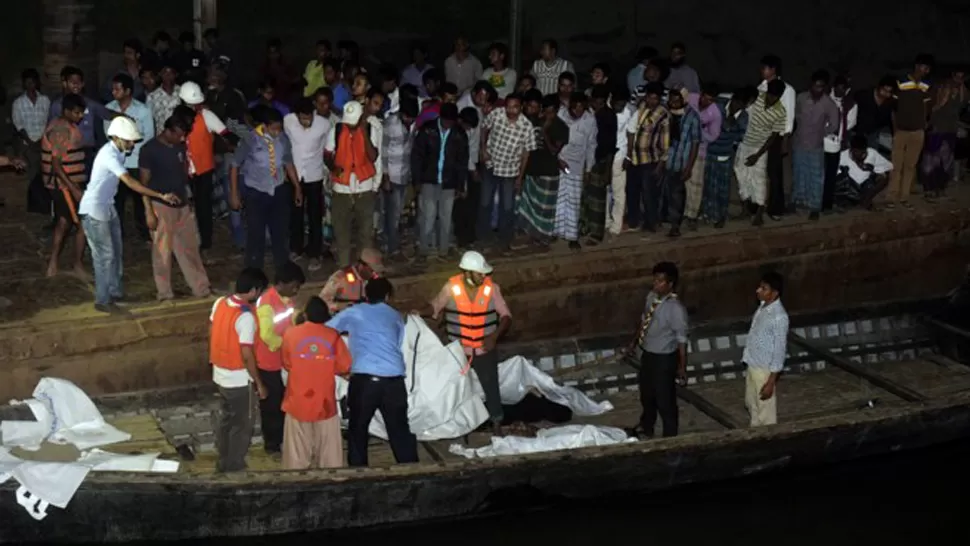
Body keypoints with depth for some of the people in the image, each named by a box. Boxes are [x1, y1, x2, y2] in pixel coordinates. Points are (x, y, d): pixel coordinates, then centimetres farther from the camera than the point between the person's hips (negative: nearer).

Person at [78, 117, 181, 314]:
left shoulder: (117, 152, 4)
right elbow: (130, 182, -33)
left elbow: (127, 180, 13)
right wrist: (161, 196, -36)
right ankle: (102, 301, 6)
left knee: (115, 251, 16)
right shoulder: (109, 154, -26)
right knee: (105, 255, -3)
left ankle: (115, 292, 29)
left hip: (108, 207, 9)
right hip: (94, 210, -9)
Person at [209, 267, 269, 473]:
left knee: (225, 420, 22)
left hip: (220, 375, 8)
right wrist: (258, 383, -14)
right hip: (239, 379, -8)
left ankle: (223, 463, 34)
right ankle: (234, 468, 18)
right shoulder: (246, 316, -26)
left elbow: (212, 335, 9)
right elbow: (247, 354, -24)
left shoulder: (219, 303, -3)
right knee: (242, 426, 9)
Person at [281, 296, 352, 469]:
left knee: (297, 455, 7)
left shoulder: (290, 334, -4)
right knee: (329, 454, 9)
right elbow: (344, 369, -3)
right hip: (325, 404, 0)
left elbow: (287, 365, 7)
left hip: (298, 403, 0)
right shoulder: (333, 336, -6)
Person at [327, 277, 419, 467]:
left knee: (357, 429, 13)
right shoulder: (396, 316, 21)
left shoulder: (353, 313, 17)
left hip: (363, 378, -2)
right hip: (393, 379, 2)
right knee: (399, 430, 11)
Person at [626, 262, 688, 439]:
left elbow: (682, 339, -20)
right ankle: (646, 428, 50)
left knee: (665, 400, 9)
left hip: (664, 359, -8)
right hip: (647, 354, 8)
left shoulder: (676, 309, -27)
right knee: (646, 394, 26)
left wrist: (682, 367, -16)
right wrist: (635, 341, 22)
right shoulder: (651, 296, -5)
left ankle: (669, 438, 30)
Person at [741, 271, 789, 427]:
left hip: (764, 370, -9)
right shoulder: (763, 306, 1)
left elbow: (779, 351, -23)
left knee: (765, 411, 6)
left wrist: (770, 382, -22)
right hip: (752, 365, 9)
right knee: (751, 403, 24)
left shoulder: (779, 317, -26)